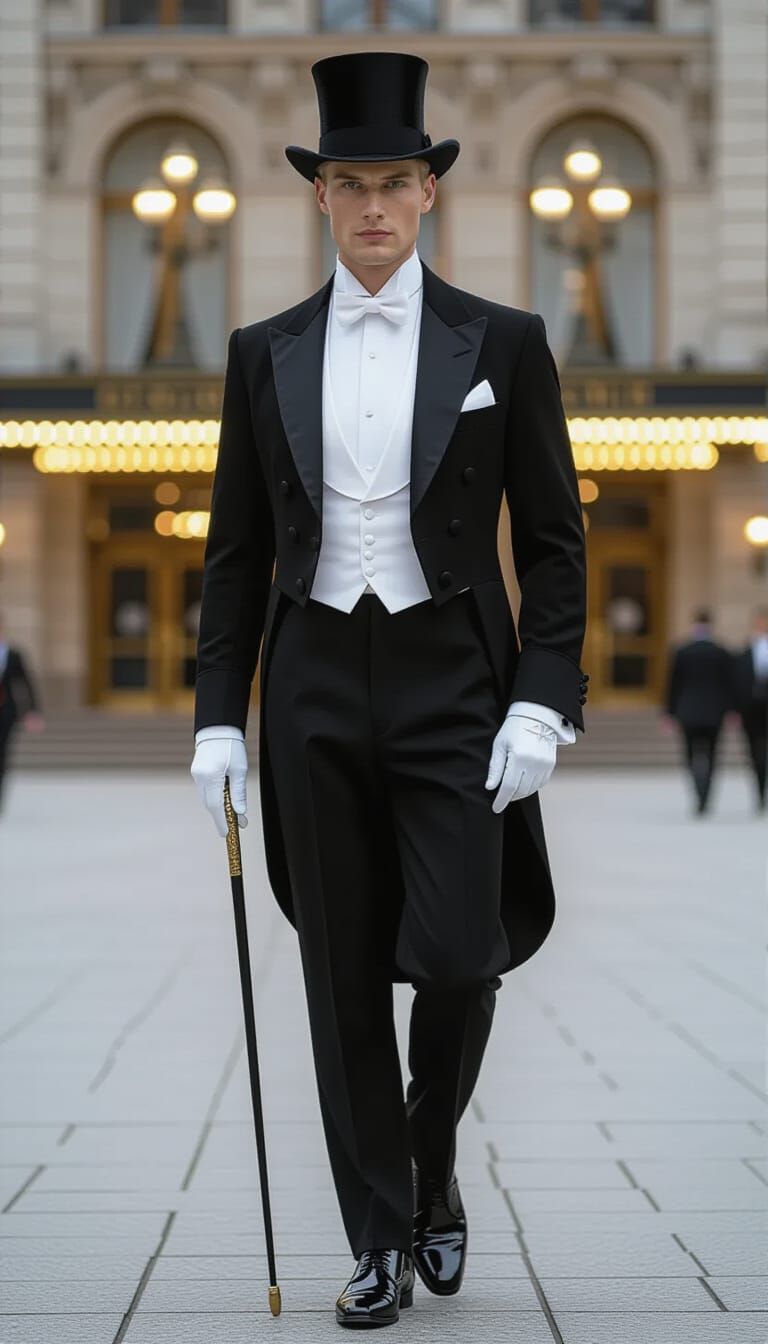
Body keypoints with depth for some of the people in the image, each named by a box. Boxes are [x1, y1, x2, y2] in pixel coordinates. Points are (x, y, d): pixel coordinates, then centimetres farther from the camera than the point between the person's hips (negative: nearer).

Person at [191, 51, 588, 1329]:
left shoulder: (503, 343, 1)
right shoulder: (265, 353, 7)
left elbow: (554, 539, 1)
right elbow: (238, 547, 9)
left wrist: (544, 699, -9)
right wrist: (218, 716, 2)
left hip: (454, 687, -2)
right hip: (316, 687, 2)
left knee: (456, 958, -9)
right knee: (345, 980, 4)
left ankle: (433, 1164, 22)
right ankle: (382, 1240, 17)